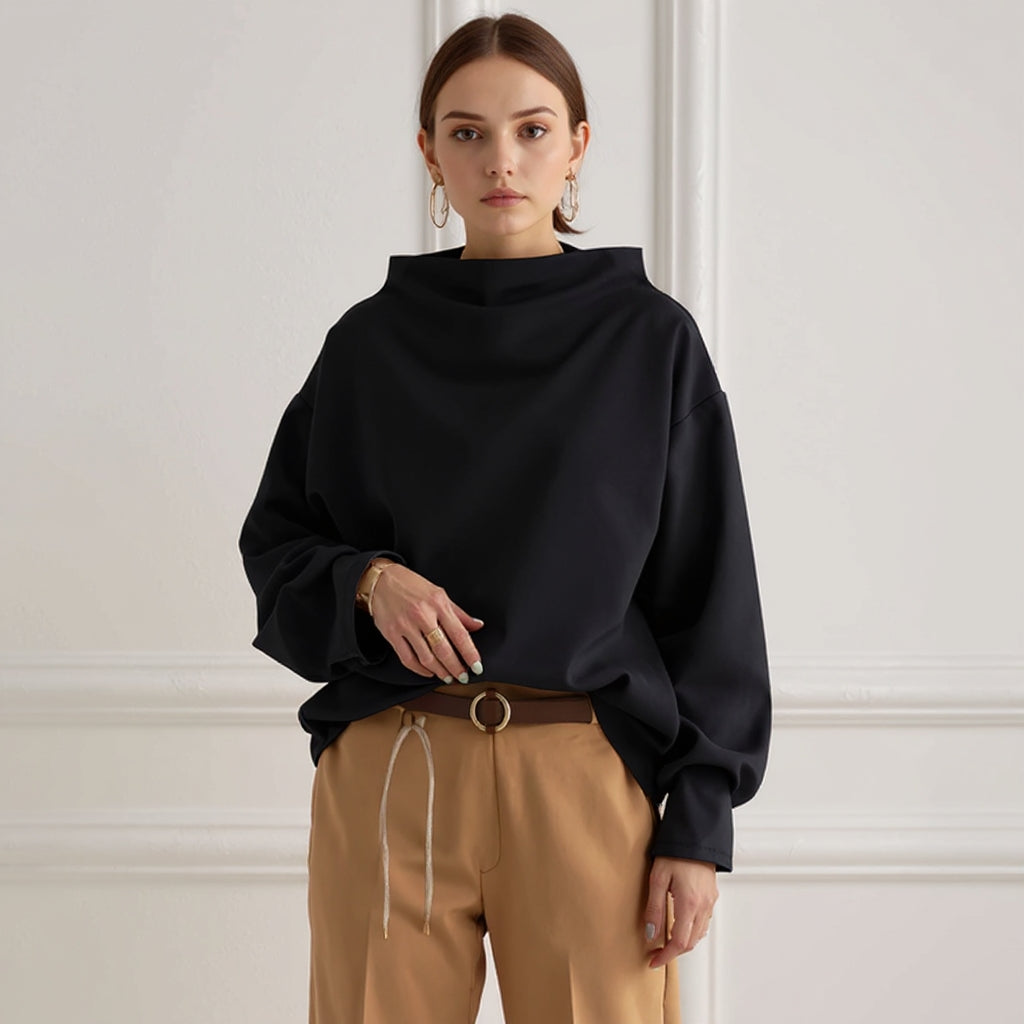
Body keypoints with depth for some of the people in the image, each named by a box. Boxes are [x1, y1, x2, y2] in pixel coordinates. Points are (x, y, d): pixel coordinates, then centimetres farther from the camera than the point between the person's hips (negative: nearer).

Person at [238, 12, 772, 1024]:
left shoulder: (651, 338, 4)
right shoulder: (370, 341, 8)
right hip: (389, 775, 1)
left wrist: (699, 823, -2)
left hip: (587, 778, -1)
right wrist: (366, 581, -9)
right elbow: (275, 542, 13)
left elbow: (709, 592, 3)